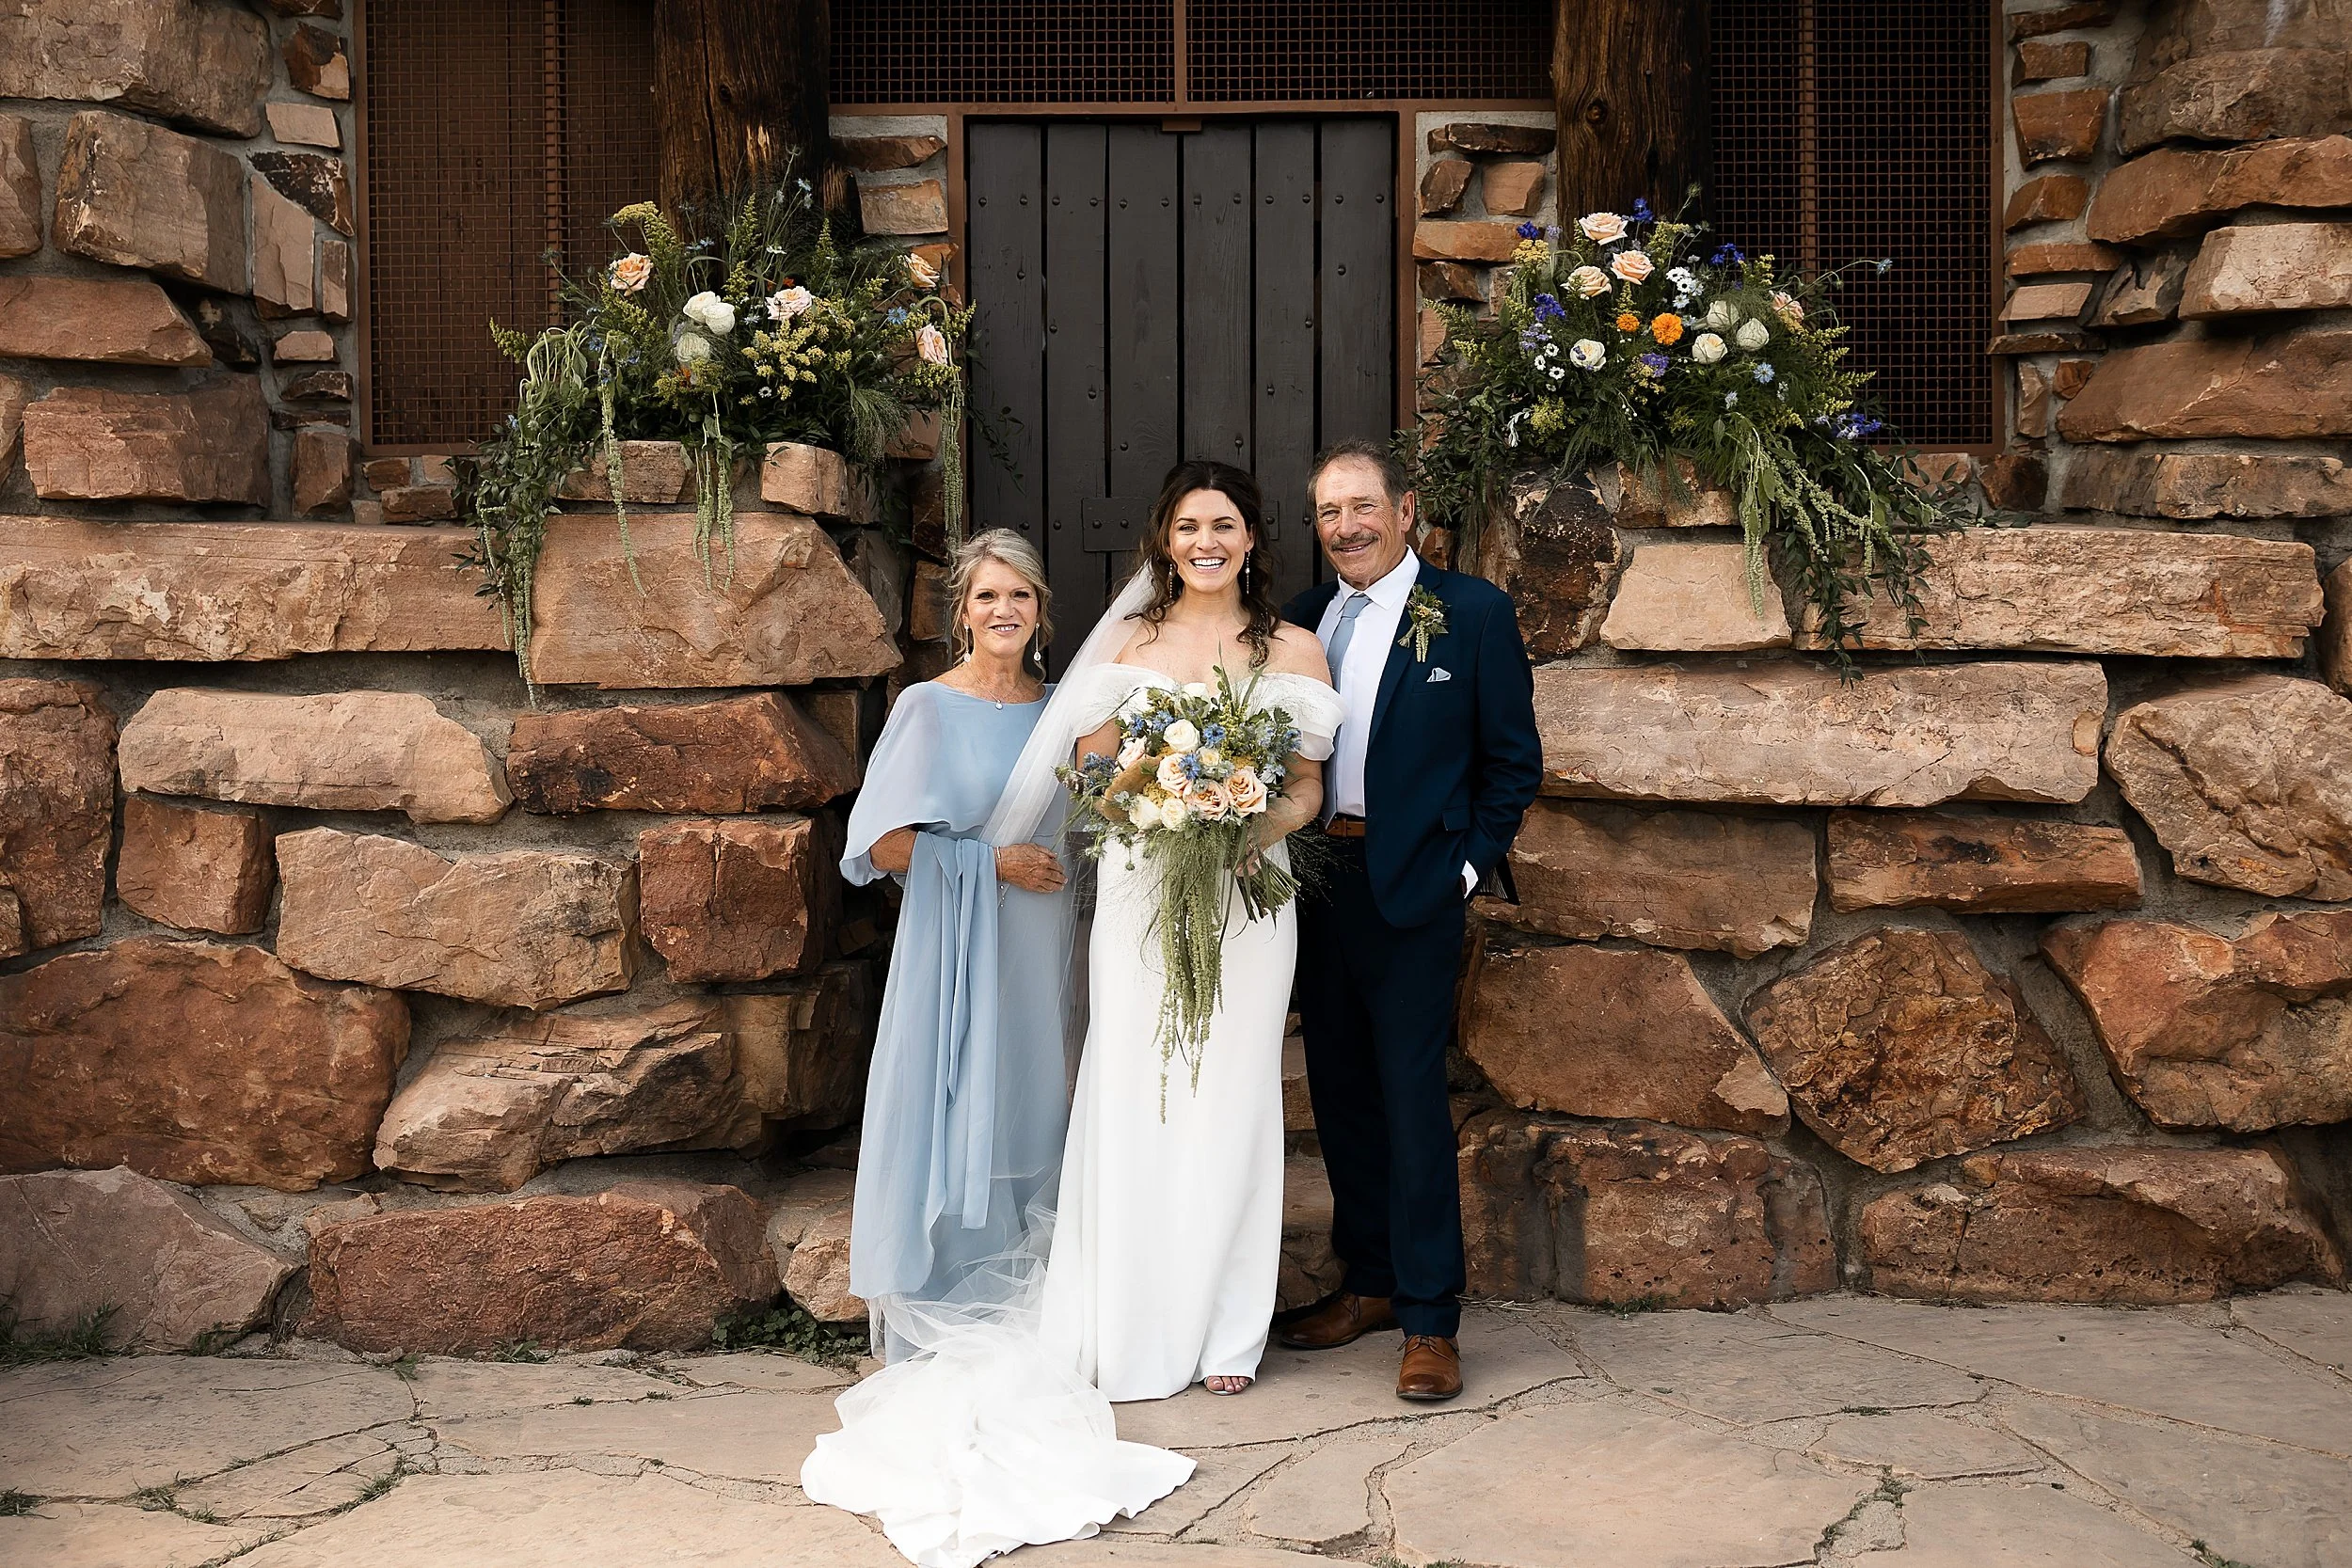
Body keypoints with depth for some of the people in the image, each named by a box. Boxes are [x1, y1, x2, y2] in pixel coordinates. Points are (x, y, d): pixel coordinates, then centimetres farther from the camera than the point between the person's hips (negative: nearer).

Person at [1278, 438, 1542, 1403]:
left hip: (1412, 889, -5)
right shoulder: (1302, 619, 11)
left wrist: (1469, 865, -6)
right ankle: (1369, 1281, 27)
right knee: (1341, 1094, 13)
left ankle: (1430, 1320, 4)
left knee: (1412, 1097, -5)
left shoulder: (1472, 613, -2)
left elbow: (1513, 760, -1)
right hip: (1315, 884, 5)